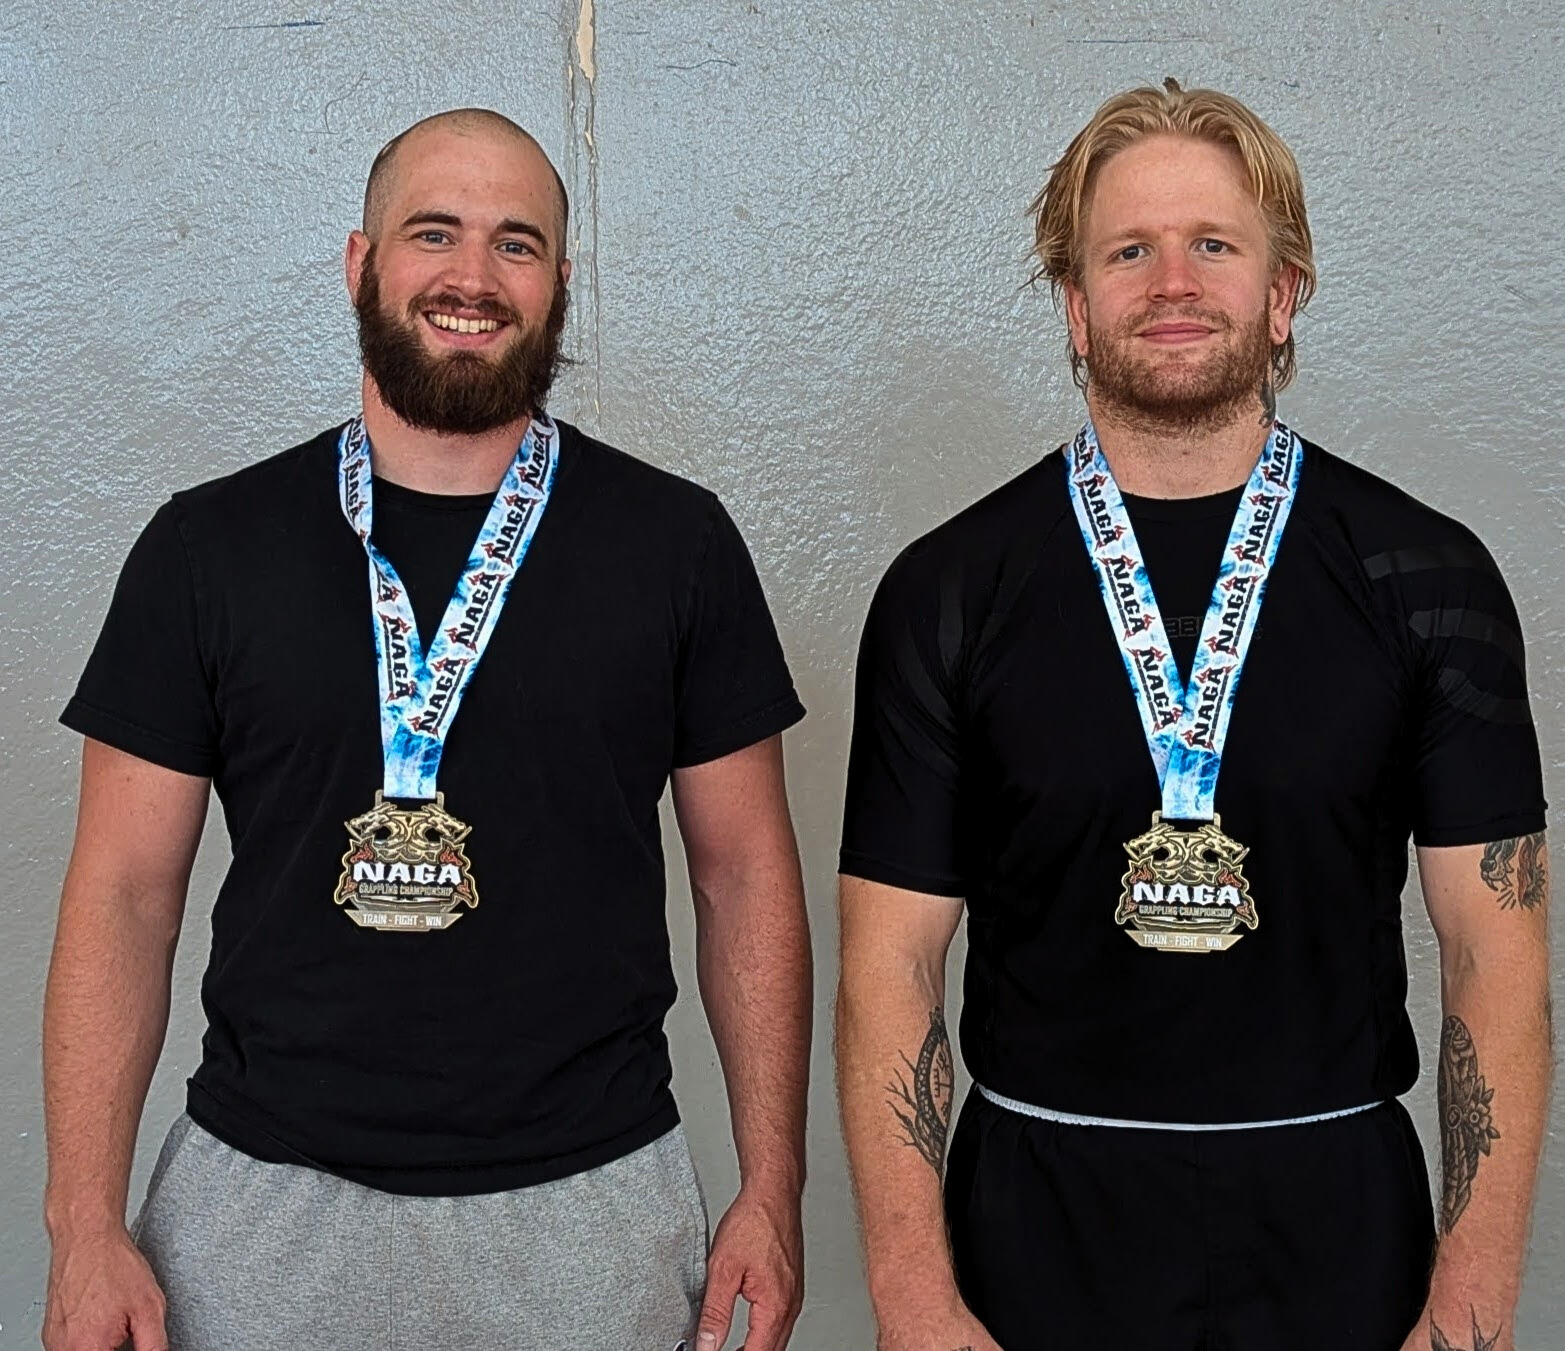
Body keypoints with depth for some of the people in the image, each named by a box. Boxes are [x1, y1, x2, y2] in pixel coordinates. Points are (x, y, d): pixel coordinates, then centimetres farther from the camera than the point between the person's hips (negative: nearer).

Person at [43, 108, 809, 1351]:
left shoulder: (676, 541, -1)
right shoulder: (209, 547, 0)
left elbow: (746, 876, 2)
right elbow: (125, 893, 0)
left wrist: (772, 1195, -2)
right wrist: (86, 1229, -6)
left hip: (590, 1201, 0)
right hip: (264, 1201, 0)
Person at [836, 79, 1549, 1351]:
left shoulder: (1425, 576, -3)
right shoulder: (947, 591, -4)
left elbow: (1496, 950, -3)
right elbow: (893, 965, -3)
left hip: (1336, 1216, 1)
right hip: (1041, 1229, 0)